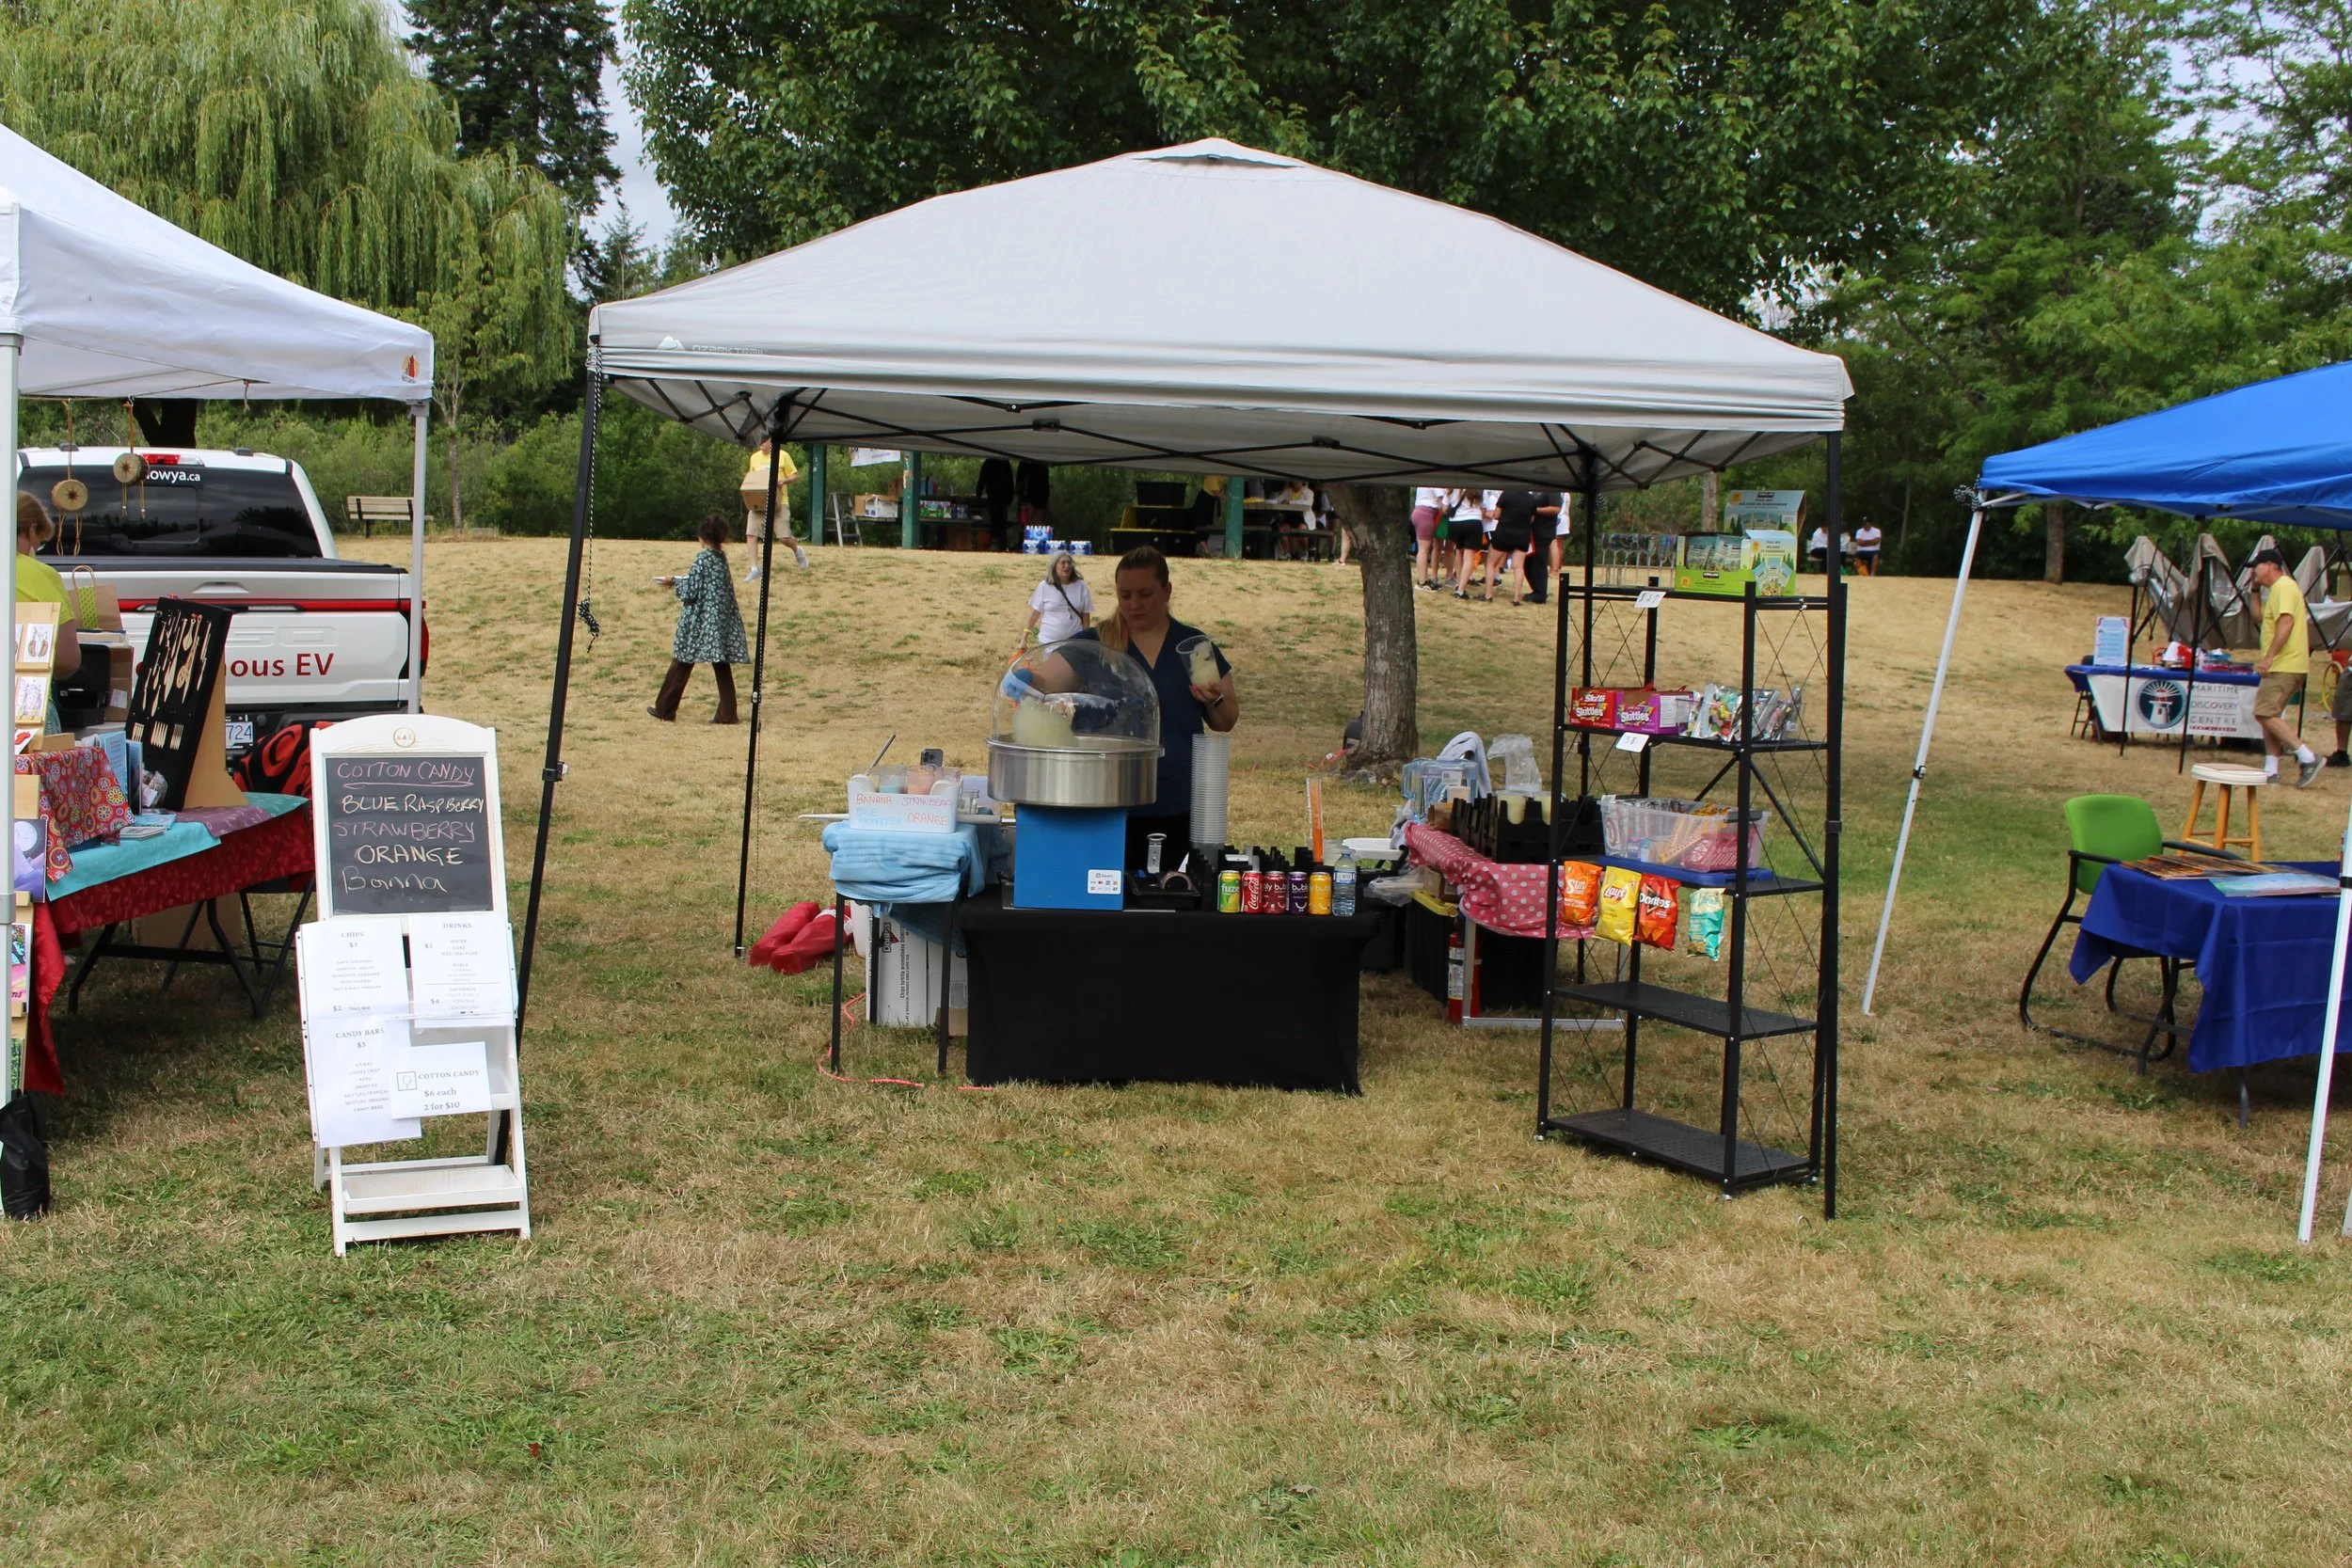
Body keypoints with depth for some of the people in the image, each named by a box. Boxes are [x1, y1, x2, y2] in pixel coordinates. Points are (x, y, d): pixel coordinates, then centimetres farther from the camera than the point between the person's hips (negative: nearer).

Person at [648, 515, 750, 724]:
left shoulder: (703, 558, -12)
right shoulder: (722, 557, 9)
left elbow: (691, 592, -13)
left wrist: (675, 583, 5)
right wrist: (682, 582, 20)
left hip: (701, 620, -6)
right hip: (722, 619, 6)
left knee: (683, 662, 4)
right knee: (722, 665, 4)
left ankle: (664, 709, 14)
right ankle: (727, 713, -2)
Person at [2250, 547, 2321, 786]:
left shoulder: (2283, 587, -12)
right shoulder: (2277, 589, 21)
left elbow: (2286, 622, -25)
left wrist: (2269, 657, -30)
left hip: (2285, 666, -11)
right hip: (2283, 666, 11)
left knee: (2265, 714, -16)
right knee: (2268, 715, 11)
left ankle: (2309, 758, -17)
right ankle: (2270, 770, 11)